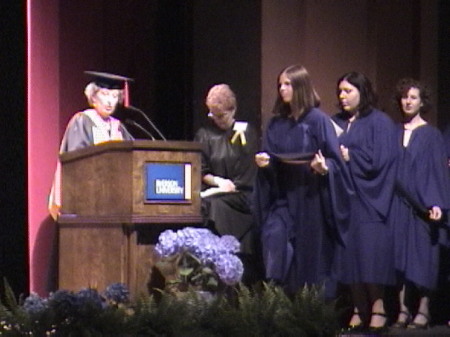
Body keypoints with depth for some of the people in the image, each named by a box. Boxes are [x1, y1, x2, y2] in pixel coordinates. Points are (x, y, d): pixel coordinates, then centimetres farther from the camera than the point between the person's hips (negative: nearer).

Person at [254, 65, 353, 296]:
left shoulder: (318, 120, -4)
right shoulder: (276, 123, 11)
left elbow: (335, 161, -5)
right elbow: (269, 161, 15)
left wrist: (324, 167, -25)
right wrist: (263, 163, -6)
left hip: (309, 200, -4)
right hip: (282, 198, 4)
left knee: (311, 255, -1)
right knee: (274, 236, -15)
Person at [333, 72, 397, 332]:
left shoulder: (380, 123, -1)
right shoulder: (336, 124, 16)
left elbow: (379, 159, -10)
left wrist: (349, 156, -10)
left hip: (368, 200, -5)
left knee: (371, 254, -9)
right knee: (349, 254, 0)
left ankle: (378, 308, -4)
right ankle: (359, 309, 3)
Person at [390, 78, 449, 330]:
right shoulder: (394, 133, 12)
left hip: (421, 204, -4)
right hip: (398, 203, 4)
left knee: (422, 256, -4)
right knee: (400, 256, 0)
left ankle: (423, 311, -1)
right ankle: (404, 310, 3)